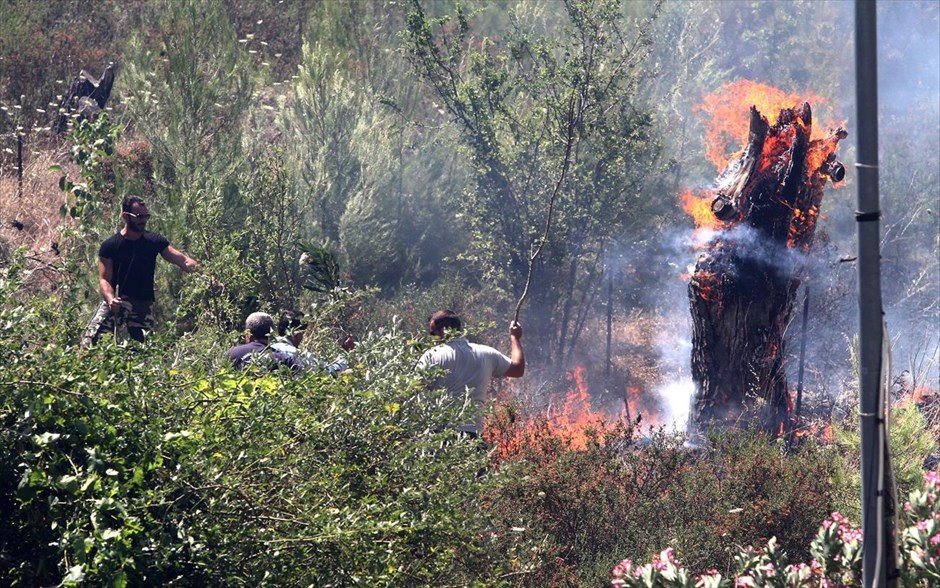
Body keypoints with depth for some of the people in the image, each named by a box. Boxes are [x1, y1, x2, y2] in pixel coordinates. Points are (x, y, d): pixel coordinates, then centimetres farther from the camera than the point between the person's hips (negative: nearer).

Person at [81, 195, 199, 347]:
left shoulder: (154, 241, 5)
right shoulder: (110, 245, -2)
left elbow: (181, 259, -5)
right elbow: (104, 279, -6)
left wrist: (197, 267, -26)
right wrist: (110, 299, -27)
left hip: (143, 304, 2)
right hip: (117, 300, -2)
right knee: (90, 340, -20)